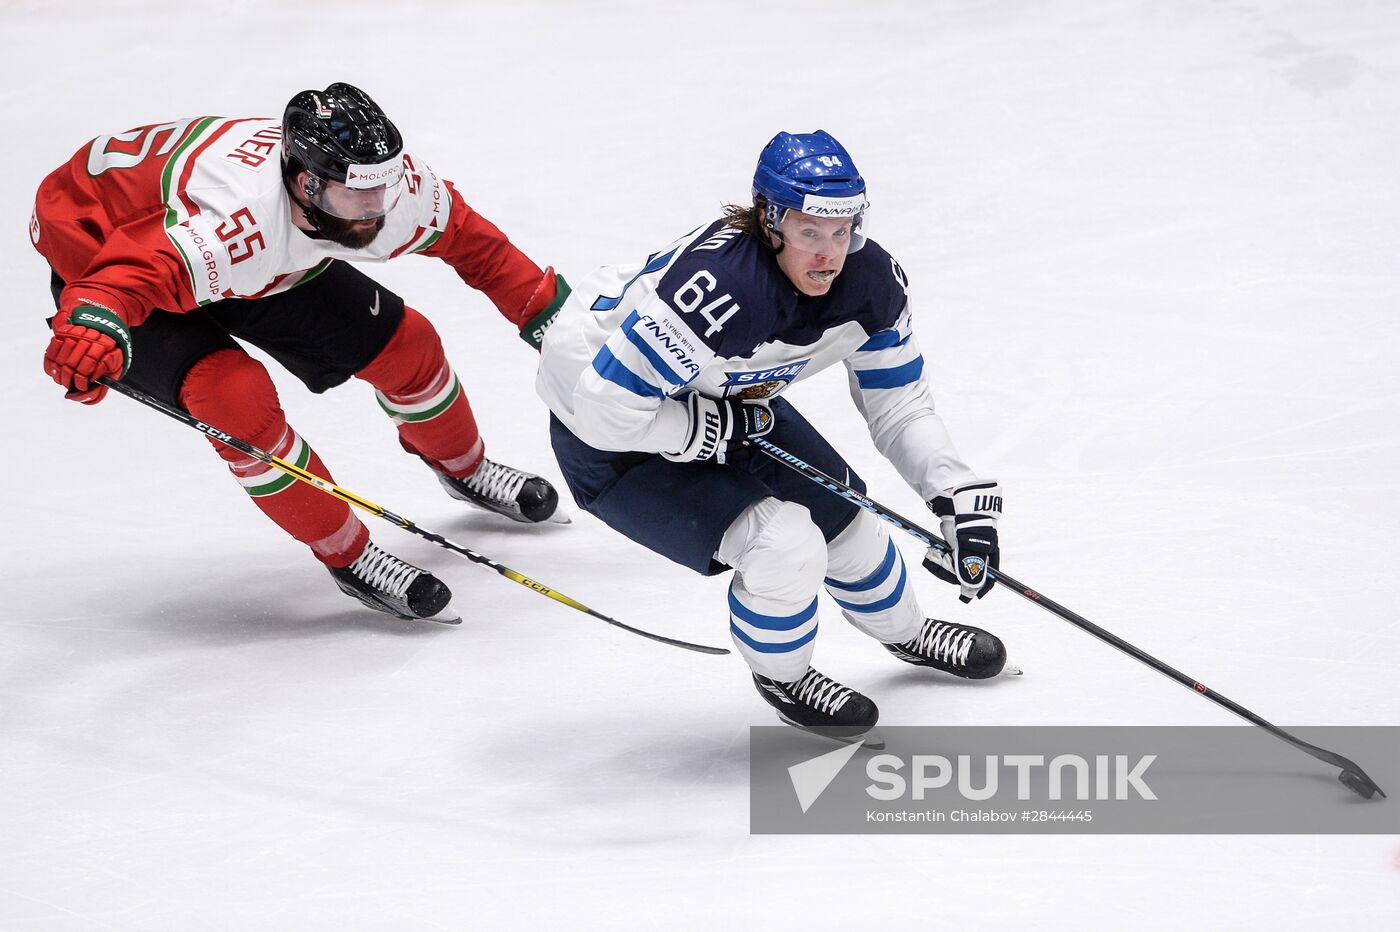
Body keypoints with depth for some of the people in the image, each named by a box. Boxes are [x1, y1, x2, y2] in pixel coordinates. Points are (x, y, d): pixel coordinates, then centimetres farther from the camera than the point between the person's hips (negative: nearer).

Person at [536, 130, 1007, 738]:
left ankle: (905, 634, 47)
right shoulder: (712, 291, -41)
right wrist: (720, 429, -26)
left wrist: (963, 499, -15)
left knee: (842, 516, 13)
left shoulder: (872, 284, -17)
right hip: (606, 440, -7)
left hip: (729, 403, 7)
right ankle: (782, 676, 11)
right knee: (785, 543, -20)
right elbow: (607, 410, -38)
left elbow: (900, 406, -4)